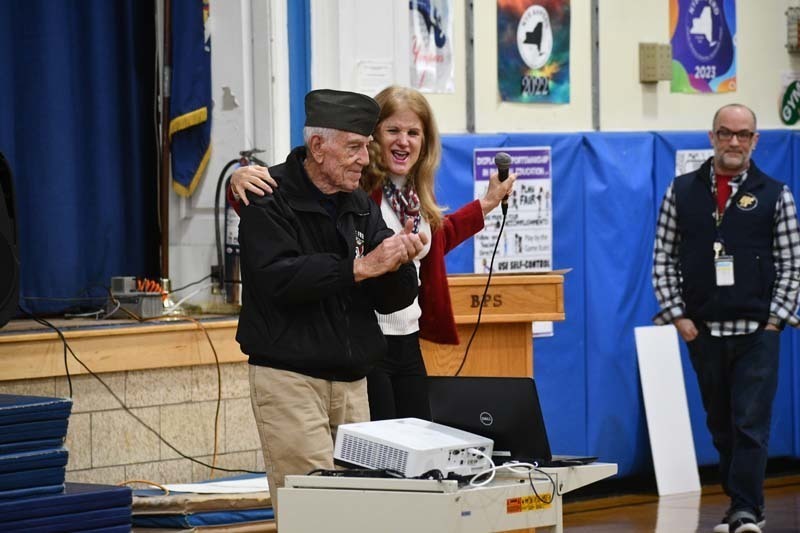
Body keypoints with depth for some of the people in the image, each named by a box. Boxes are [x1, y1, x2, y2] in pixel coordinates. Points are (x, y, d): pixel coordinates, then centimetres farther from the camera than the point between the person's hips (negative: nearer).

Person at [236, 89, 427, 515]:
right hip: (289, 379, -7)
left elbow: (392, 300, 11)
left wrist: (399, 263, -11)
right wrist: (360, 267, -22)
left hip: (351, 382, 7)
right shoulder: (270, 200, -5)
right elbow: (278, 279, -21)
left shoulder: (360, 207, 14)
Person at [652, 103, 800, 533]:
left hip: (757, 332, -2)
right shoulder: (681, 191, 5)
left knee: (751, 424, -8)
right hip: (702, 332, 2)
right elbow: (663, 259, 6)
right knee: (721, 425, 9)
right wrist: (677, 316, -1)